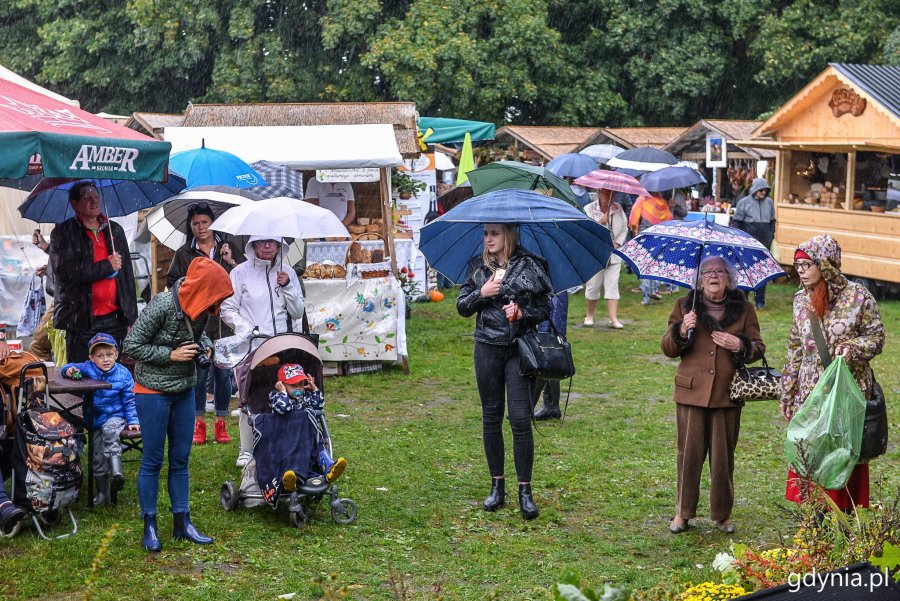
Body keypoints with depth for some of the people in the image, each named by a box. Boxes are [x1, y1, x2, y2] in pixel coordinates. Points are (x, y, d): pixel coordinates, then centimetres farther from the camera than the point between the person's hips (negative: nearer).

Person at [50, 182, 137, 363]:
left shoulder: (115, 230, 14)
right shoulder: (62, 233, 1)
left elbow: (127, 274, 15)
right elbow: (63, 272, -13)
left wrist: (131, 317, 10)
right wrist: (106, 266, -10)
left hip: (115, 319, 4)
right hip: (82, 321, -4)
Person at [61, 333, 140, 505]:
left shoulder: (123, 374, -6)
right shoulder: (87, 368, -2)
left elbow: (129, 401, -1)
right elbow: (70, 368, 10)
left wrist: (133, 421, -7)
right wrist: (70, 370, -15)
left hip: (115, 417, -4)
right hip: (95, 420, 4)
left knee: (109, 430, -38)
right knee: (97, 457, 3)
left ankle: (116, 471, -50)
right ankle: (102, 494, 15)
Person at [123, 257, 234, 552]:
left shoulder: (200, 307, -6)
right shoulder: (162, 305, -25)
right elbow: (131, 346, -18)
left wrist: (205, 345, -5)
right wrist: (170, 354, -22)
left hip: (184, 390, 6)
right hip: (153, 391, -6)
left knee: (180, 459, 11)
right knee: (153, 460, 2)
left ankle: (182, 523, 20)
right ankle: (149, 526, 14)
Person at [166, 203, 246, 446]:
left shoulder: (229, 246, 8)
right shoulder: (184, 253, 8)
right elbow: (172, 283, 10)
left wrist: (230, 262, -11)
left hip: (225, 321, 1)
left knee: (223, 373, 3)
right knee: (199, 373, -1)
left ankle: (221, 423, 15)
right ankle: (199, 423, 11)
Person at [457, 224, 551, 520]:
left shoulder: (529, 267, -1)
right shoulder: (479, 268, 8)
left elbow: (545, 309, 1)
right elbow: (462, 307, 10)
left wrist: (523, 312, -17)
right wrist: (481, 293, -8)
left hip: (520, 349, -3)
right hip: (487, 349, 3)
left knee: (520, 419, -8)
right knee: (491, 418, 9)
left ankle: (525, 491, 1)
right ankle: (497, 486, 20)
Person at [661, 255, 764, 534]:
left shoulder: (744, 310, 8)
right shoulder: (684, 306, 7)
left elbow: (758, 348, 9)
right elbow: (667, 348, 6)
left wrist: (739, 346, -11)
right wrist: (682, 330, -14)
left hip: (727, 395, 0)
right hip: (691, 391, 0)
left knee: (723, 455, 6)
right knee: (689, 452, 1)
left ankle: (723, 514, 19)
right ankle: (683, 512, 13)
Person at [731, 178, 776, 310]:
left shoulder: (769, 202, 8)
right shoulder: (744, 202, -3)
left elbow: (772, 221, 17)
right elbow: (736, 222, -2)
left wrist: (771, 236, 8)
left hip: (764, 244, 3)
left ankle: (760, 300, 13)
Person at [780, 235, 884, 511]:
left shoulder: (857, 295, -8)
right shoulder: (801, 300, 6)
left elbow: (876, 336, -1)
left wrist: (852, 347, -22)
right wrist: (787, 393, 13)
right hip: (811, 392, 4)